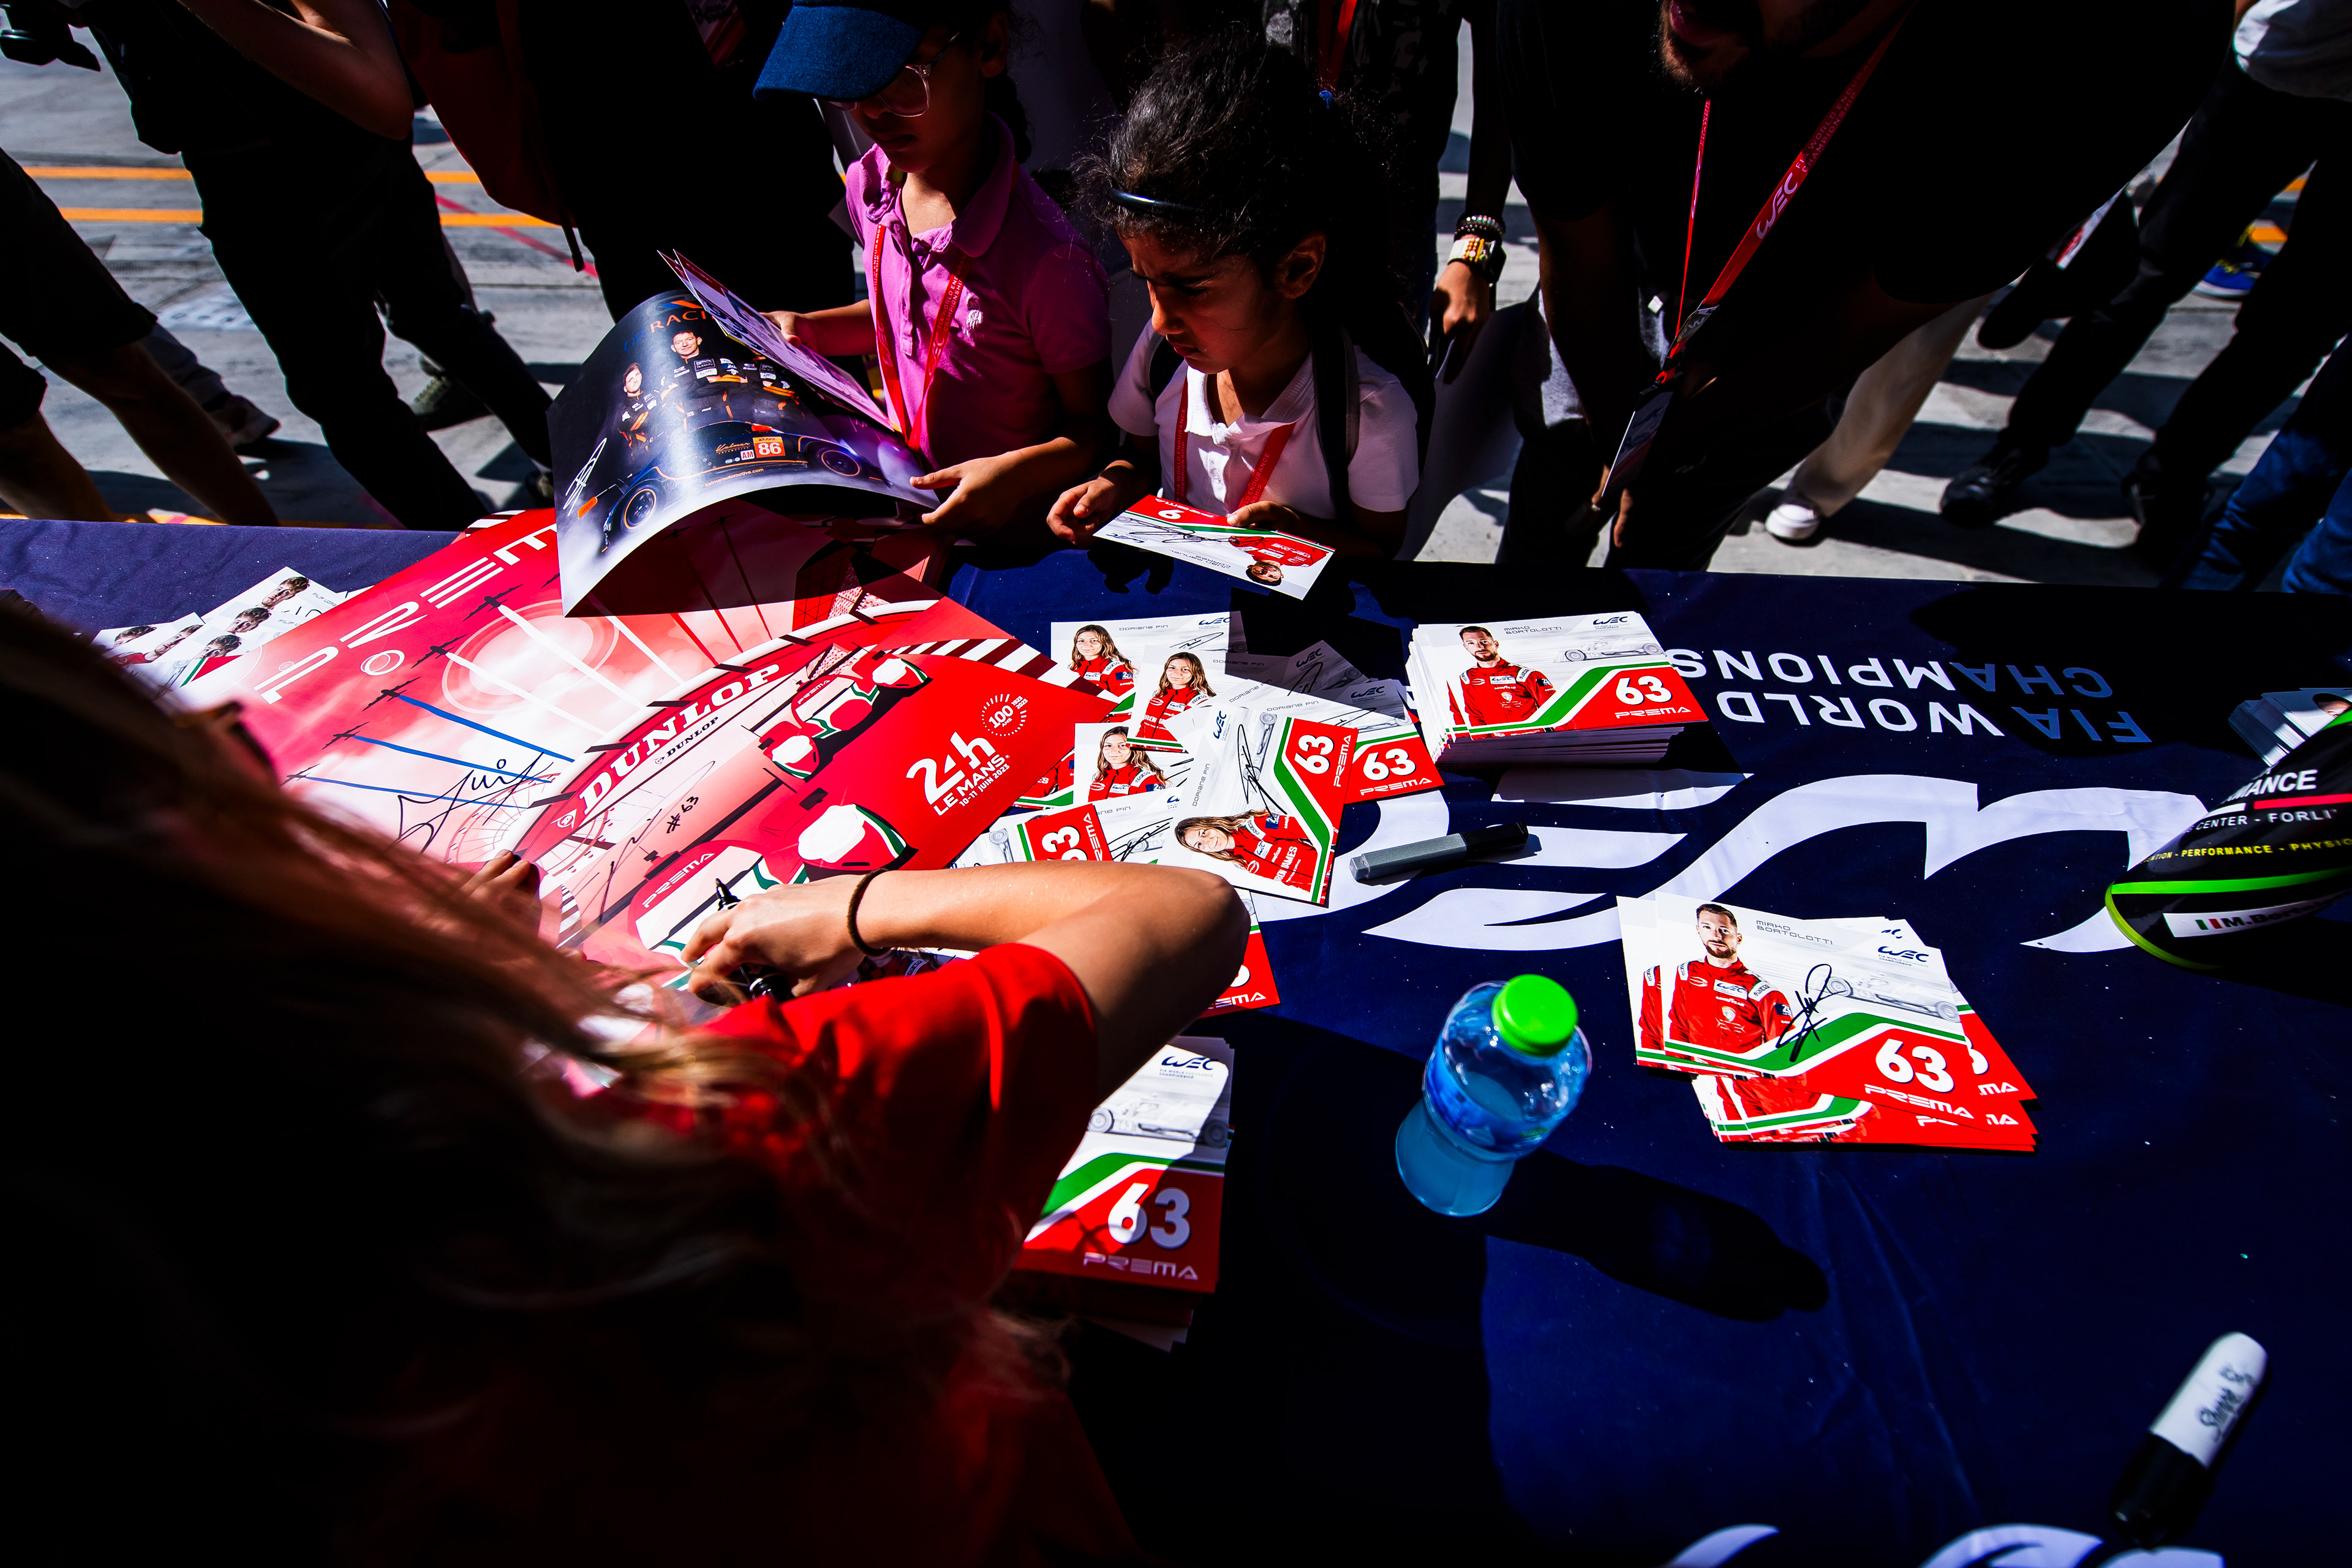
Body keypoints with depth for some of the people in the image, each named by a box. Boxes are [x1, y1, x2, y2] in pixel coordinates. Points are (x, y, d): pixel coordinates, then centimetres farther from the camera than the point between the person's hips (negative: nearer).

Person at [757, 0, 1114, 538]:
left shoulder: (1044, 255, -23)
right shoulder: (871, 187, 0)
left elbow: (1095, 424, -13)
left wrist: (1017, 473, -30)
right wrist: (807, 330, 7)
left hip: (1009, 531, -6)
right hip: (906, 493, 6)